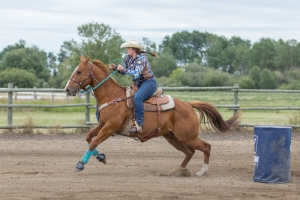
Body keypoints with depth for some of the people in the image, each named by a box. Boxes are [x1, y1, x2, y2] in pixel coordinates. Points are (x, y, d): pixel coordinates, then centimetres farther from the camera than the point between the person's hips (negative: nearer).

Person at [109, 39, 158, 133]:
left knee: (137, 97, -33)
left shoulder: (141, 58, -17)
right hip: (138, 84, 10)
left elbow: (136, 73, -28)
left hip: (149, 82, -10)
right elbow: (124, 71, 17)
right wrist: (115, 68, 1)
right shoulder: (128, 58, 7)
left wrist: (123, 69, -31)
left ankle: (139, 124, -36)